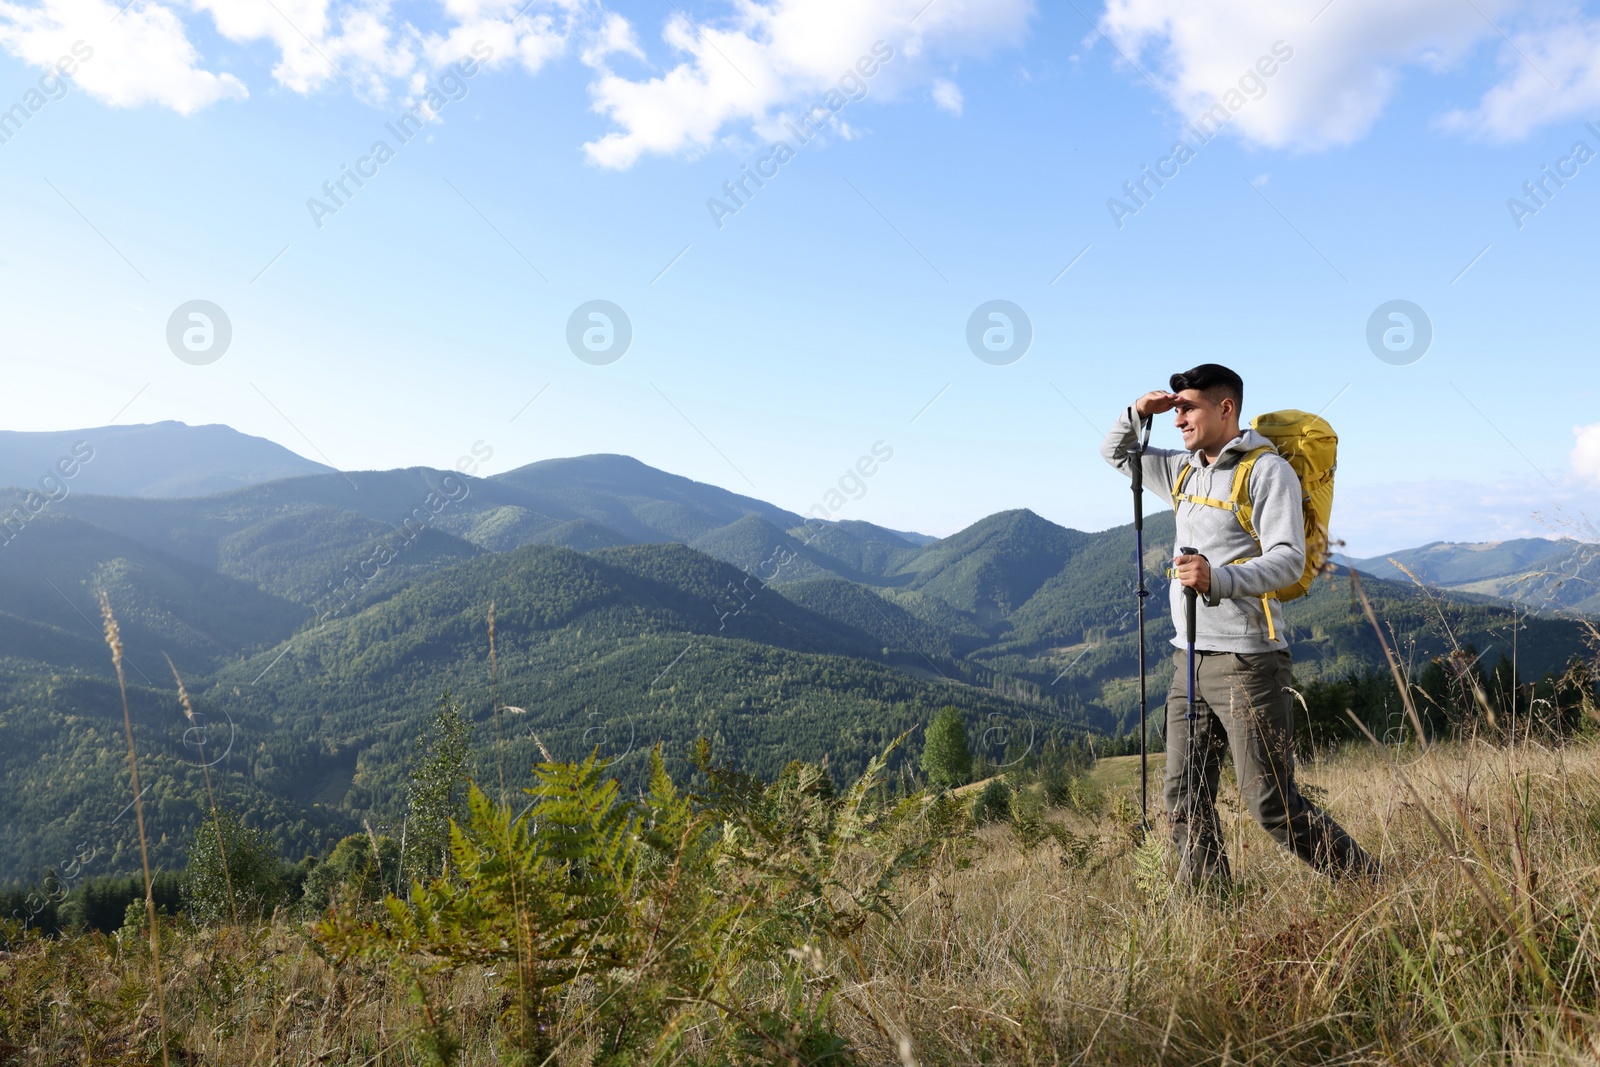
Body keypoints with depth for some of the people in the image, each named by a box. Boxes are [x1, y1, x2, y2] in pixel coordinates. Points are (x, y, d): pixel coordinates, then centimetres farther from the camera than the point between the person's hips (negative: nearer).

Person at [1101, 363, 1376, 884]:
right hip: (1189, 660, 8)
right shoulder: (1184, 470, 16)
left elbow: (1289, 559, -17)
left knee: (1271, 803, -4)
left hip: (1246, 660, -7)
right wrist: (1137, 413, 9)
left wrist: (1219, 578, -34)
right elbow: (1115, 454, 29)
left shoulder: (1267, 470, -7)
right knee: (1184, 797, 7)